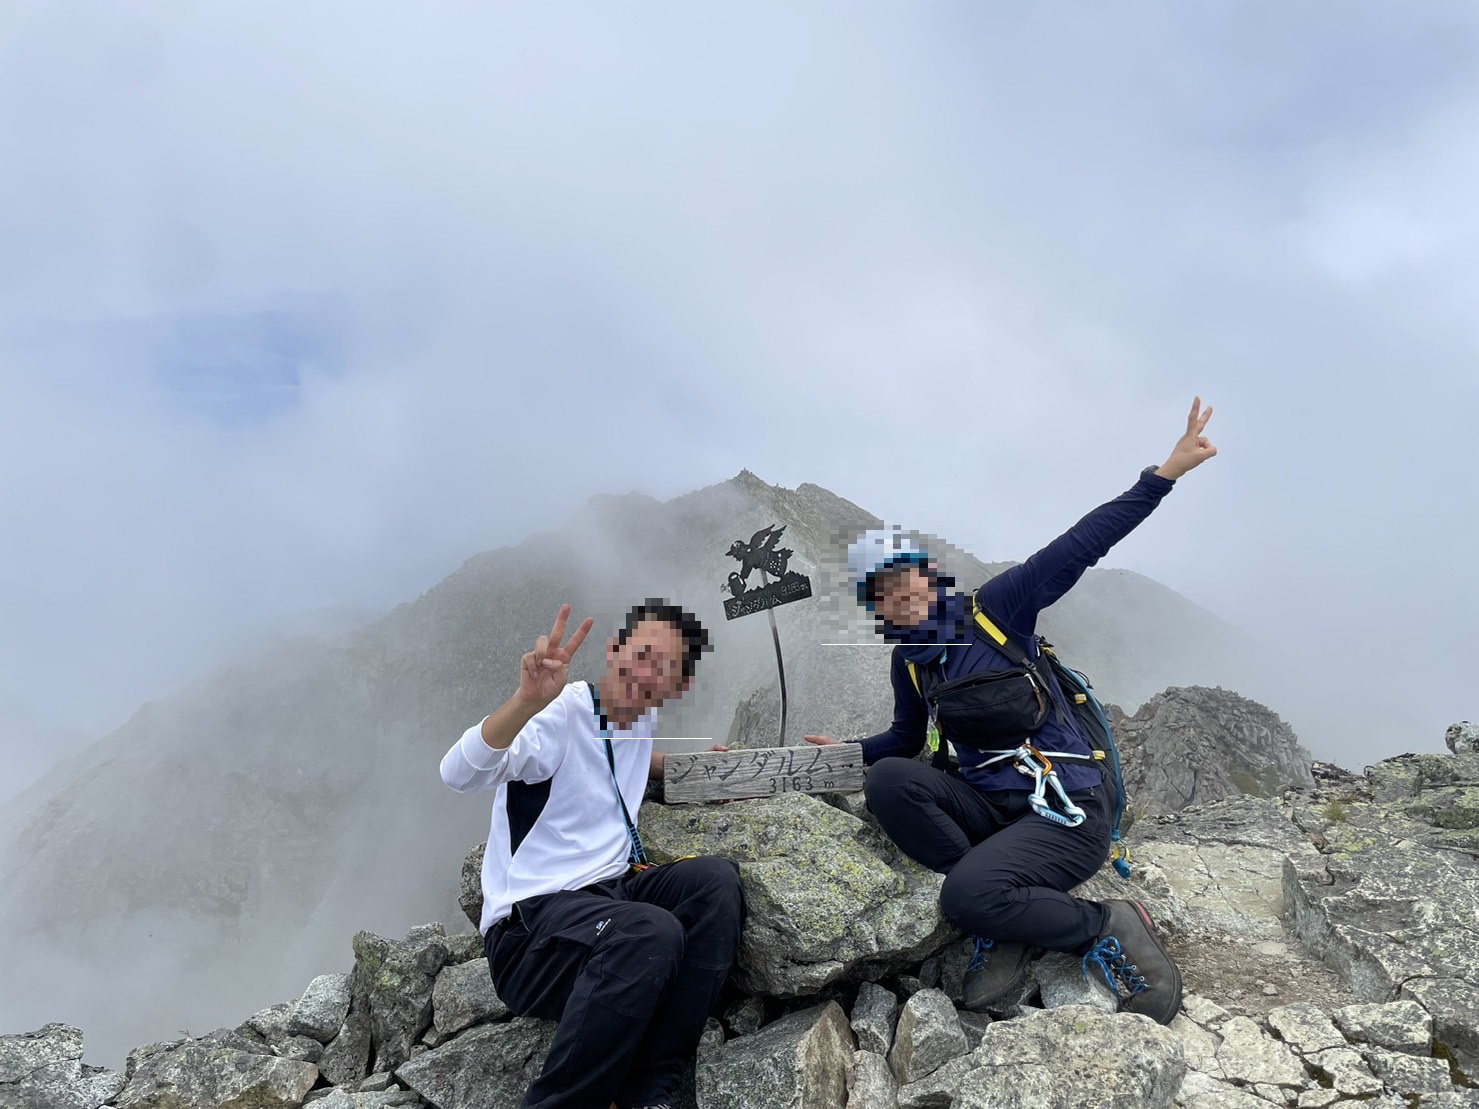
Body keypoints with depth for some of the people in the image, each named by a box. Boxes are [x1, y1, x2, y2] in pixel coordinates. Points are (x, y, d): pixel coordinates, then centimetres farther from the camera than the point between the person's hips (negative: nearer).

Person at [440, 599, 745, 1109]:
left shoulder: (642, 715, 10)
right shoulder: (560, 714, -15)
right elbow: (459, 774, -33)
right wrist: (528, 700, -50)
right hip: (530, 919, -8)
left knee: (716, 881, -20)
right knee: (652, 932, -36)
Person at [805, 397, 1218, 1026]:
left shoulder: (992, 611, -6)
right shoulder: (908, 662, 11)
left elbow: (1078, 548, -13)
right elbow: (906, 740, 27)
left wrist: (1165, 473, -19)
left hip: (1069, 811, -6)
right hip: (991, 805, 6)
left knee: (966, 897, -29)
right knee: (888, 780, -21)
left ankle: (1113, 929, -2)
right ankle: (1007, 910, -11)